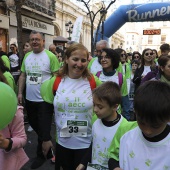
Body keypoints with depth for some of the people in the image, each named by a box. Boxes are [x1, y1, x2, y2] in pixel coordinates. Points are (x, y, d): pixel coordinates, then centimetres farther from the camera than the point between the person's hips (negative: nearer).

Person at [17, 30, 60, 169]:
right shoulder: (27, 56, 6)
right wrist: (20, 92, 8)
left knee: (44, 129, 4)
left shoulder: (50, 56, -12)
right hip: (29, 99, 7)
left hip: (45, 100, -7)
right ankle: (47, 145, 46)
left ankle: (41, 154, 28)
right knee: (34, 125, 22)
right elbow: (23, 75, 12)